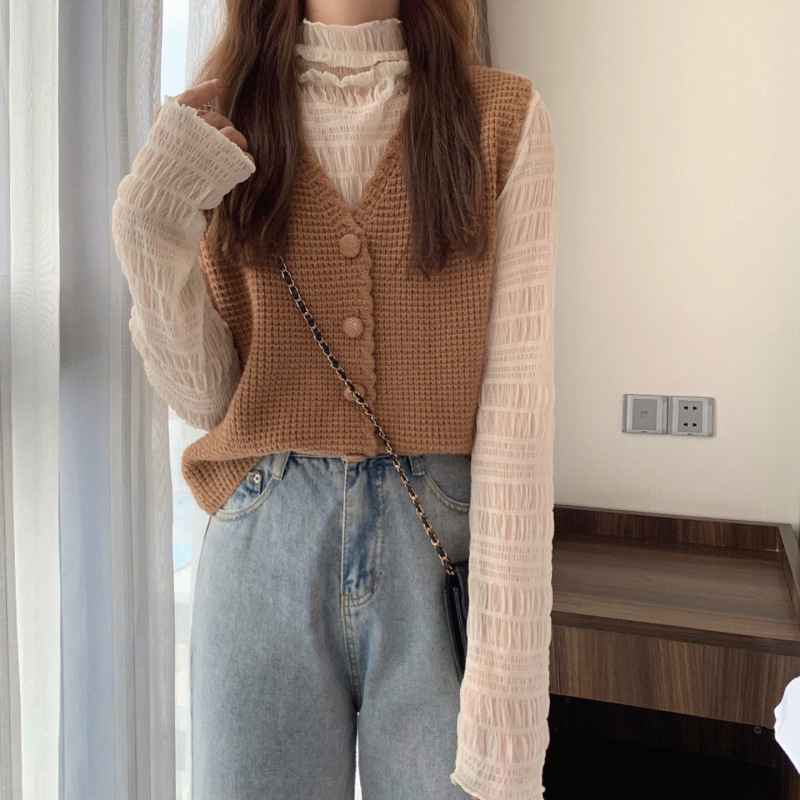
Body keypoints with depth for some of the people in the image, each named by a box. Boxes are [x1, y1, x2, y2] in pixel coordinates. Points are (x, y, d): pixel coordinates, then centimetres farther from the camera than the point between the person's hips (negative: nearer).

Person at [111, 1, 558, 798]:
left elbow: (519, 396, -9)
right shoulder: (220, 120, 6)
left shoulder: (504, 117, -1)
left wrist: (506, 665, -13)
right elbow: (204, 397, 3)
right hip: (265, 552, 2)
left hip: (444, 552, -1)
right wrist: (150, 231, -12)